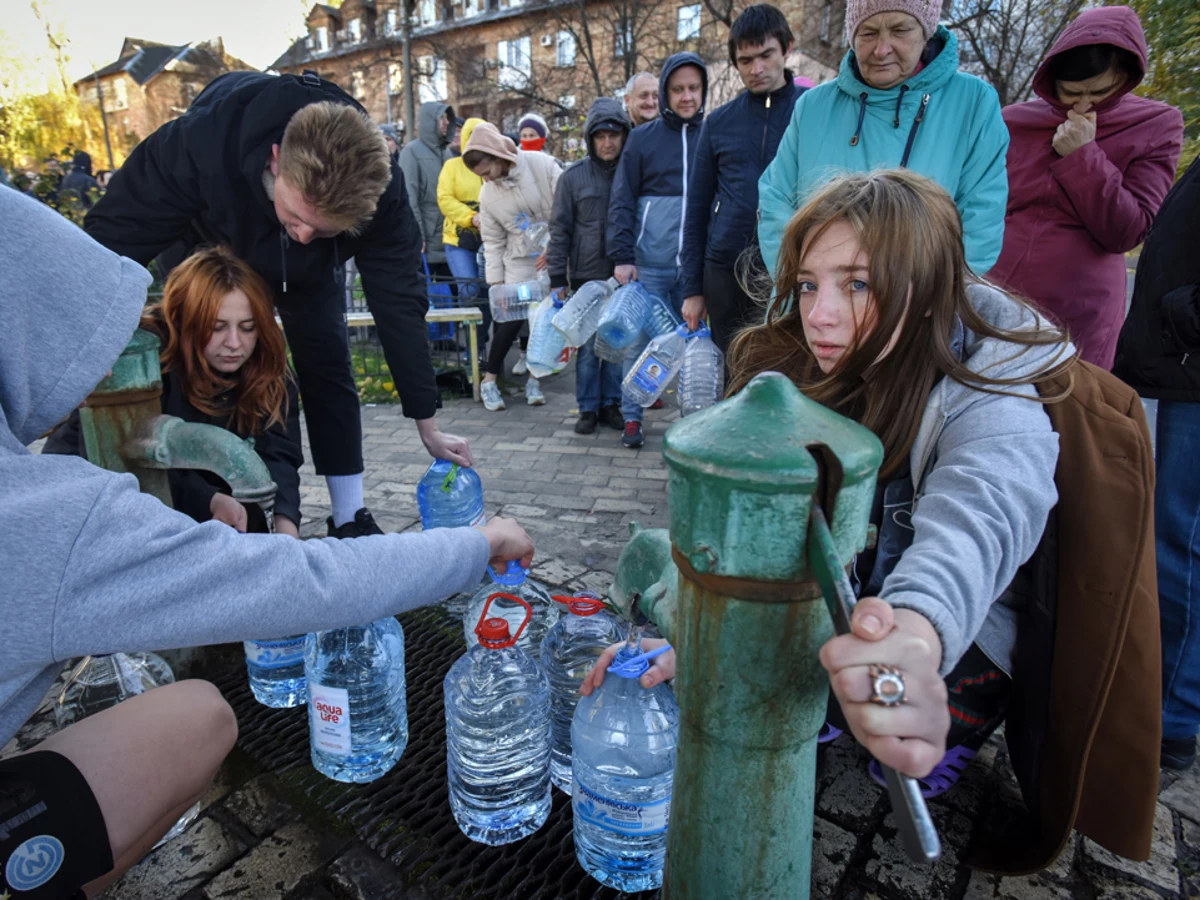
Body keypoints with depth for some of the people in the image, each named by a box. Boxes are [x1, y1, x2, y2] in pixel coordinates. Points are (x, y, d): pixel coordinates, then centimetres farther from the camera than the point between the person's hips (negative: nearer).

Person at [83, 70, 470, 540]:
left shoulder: (377, 189, -37)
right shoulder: (201, 143, -42)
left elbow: (398, 300, -31)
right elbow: (112, 235, -29)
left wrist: (428, 425, -28)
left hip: (310, 271, 1)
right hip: (210, 251, 0)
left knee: (328, 372, -8)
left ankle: (350, 521, 3)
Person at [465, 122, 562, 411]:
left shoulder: (542, 165, -12)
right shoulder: (487, 194, -1)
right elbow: (493, 241, 4)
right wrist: (496, 282, 0)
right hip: (520, 261, 1)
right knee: (511, 319, -7)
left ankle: (533, 378, 16)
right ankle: (490, 379, 7)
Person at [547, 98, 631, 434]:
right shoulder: (573, 177, 2)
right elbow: (560, 230, 3)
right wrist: (557, 279, -2)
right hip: (586, 276, -1)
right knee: (588, 345, 2)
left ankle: (611, 403, 21)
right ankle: (588, 407, 14)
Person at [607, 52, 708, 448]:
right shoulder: (642, 138, 7)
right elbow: (621, 202, 4)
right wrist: (622, 256, -7)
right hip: (649, 264, -1)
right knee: (638, 342, 2)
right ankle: (632, 418, 14)